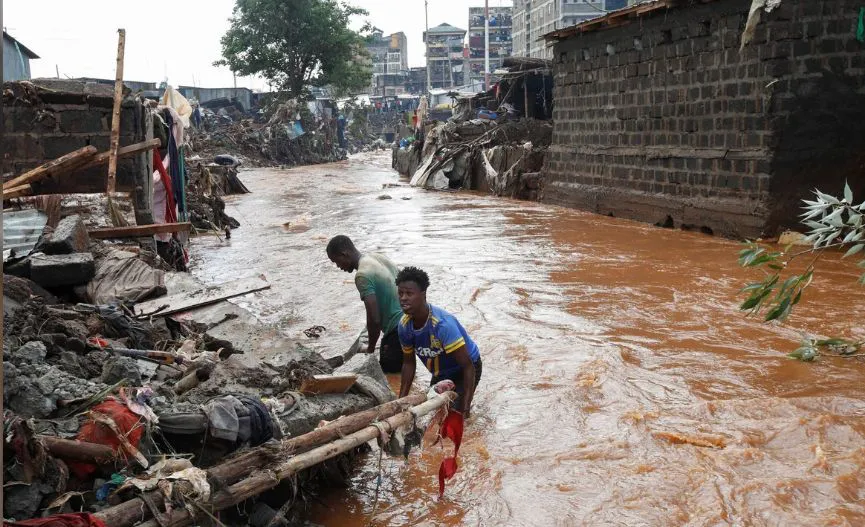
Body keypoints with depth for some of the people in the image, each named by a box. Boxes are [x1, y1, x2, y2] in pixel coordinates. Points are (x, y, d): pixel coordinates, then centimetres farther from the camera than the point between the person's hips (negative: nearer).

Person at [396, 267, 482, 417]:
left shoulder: (443, 324, -38)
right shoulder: (404, 325, -18)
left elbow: (467, 366, -33)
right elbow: (408, 363, -1)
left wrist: (465, 407, -35)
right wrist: (401, 400, -4)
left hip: (463, 370, -6)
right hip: (441, 373, 6)